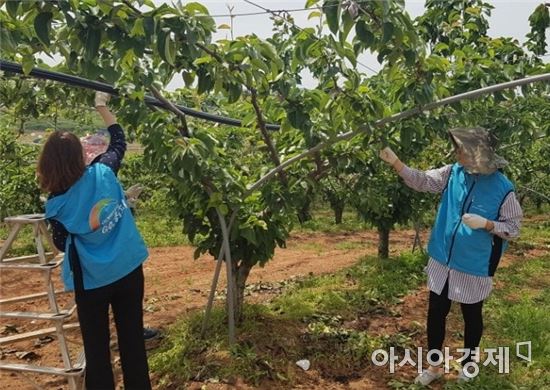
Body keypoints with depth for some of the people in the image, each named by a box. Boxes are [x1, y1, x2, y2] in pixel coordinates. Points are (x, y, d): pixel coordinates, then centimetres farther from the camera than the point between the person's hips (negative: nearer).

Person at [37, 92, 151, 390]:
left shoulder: (56, 204, -12)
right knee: (132, 340, 14)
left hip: (91, 281, -2)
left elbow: (62, 244, 2)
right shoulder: (103, 173, -9)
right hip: (129, 270, 3)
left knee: (96, 346, 13)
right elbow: (119, 141, 10)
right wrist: (102, 107, 18)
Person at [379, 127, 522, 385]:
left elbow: (513, 228, -10)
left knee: (471, 317, 17)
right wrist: (395, 163, -19)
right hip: (442, 261, 4)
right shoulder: (453, 173, -5)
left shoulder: (503, 188, -16)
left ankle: (468, 365, 42)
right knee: (435, 313, 13)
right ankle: (434, 366, 33)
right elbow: (421, 181, -8)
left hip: (474, 267, -3)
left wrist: (486, 223, -26)